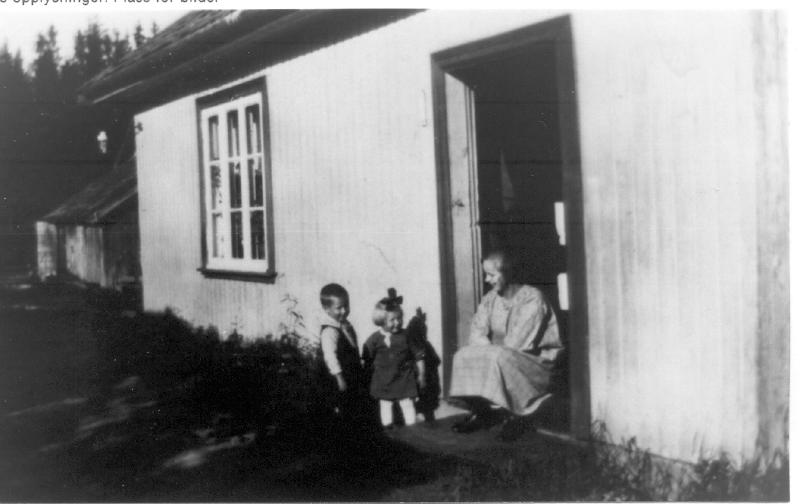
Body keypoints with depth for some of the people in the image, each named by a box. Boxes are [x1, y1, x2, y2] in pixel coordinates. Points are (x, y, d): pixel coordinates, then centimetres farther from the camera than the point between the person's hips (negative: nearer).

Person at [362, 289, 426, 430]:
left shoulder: (405, 336, -6)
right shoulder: (374, 339, -7)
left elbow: (419, 356, 2)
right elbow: (367, 362, 1)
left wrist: (421, 375, 5)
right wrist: (368, 378, 3)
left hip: (404, 379, 0)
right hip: (383, 380, 0)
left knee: (407, 404, 2)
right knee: (385, 405, 8)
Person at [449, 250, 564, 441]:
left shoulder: (532, 298, -16)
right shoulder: (490, 299, 6)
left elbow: (518, 342, -22)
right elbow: (477, 332, 1)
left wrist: (494, 350, -10)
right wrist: (489, 349, -18)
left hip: (537, 360, -7)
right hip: (503, 358, 7)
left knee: (498, 358, -35)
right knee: (463, 356, -14)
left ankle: (515, 418, -20)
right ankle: (480, 413, -3)